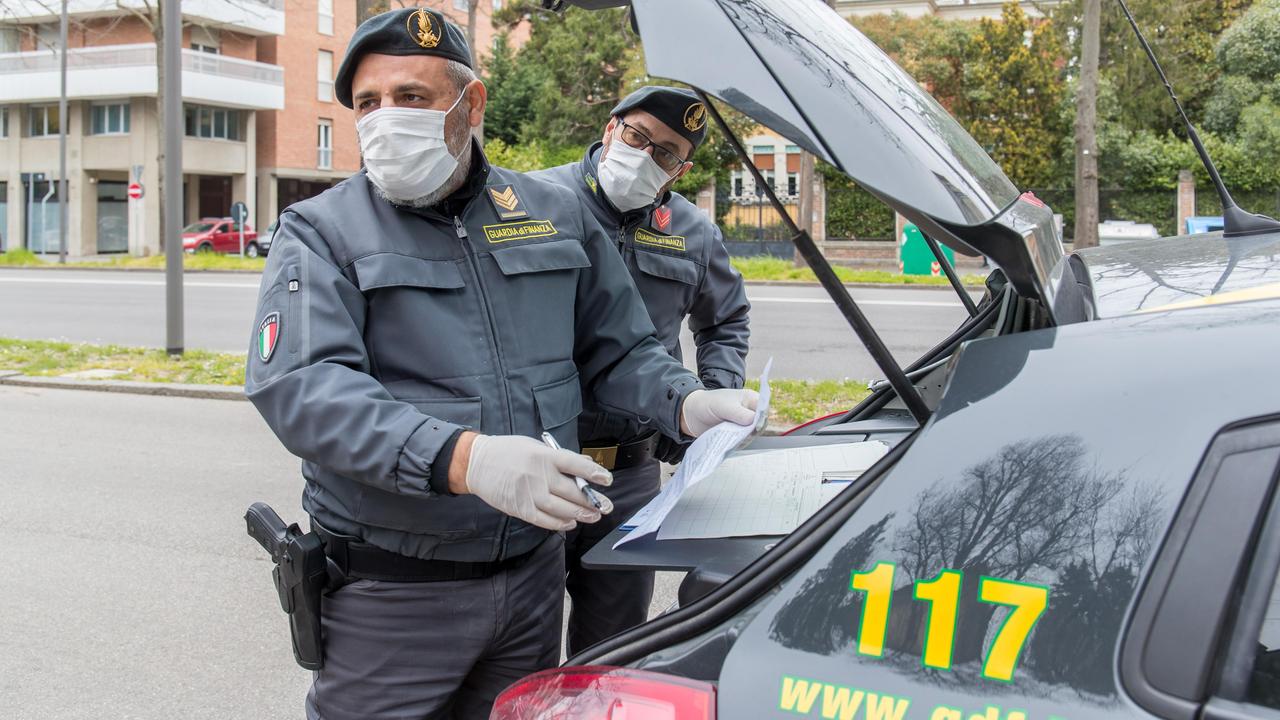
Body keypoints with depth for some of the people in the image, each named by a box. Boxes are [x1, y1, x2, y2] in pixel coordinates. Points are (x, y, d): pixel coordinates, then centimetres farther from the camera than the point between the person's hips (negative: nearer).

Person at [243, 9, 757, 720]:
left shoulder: (556, 214, 7)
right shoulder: (320, 231, -5)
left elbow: (617, 348, 16)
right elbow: (297, 387, -21)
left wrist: (687, 404, -6)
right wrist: (461, 459, -36)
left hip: (533, 575, 4)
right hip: (390, 595, -3)